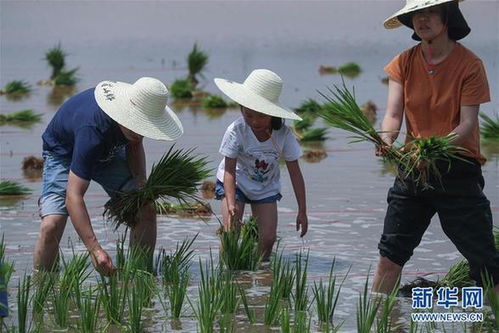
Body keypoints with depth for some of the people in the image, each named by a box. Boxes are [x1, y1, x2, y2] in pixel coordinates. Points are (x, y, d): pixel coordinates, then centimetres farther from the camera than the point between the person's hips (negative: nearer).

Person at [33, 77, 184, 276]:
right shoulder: (91, 131, -45)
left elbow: (134, 144, 1)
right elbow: (73, 196, -48)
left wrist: (141, 182, -17)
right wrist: (95, 250, -56)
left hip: (108, 152, 6)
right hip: (64, 154, -6)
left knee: (146, 210, -10)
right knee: (52, 224, -26)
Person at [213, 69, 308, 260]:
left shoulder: (283, 135, -22)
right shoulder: (236, 131, -28)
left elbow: (295, 173, -13)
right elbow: (229, 171, -27)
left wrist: (302, 211, -12)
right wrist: (231, 204, -42)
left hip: (266, 188, 2)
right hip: (236, 184, -2)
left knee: (268, 237, -8)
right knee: (231, 231, -18)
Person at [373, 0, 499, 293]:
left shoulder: (469, 64, -8)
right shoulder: (404, 63, 4)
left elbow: (467, 124, -14)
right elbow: (393, 114, -4)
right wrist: (386, 142, -27)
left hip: (457, 169, -4)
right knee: (391, 252, 7)